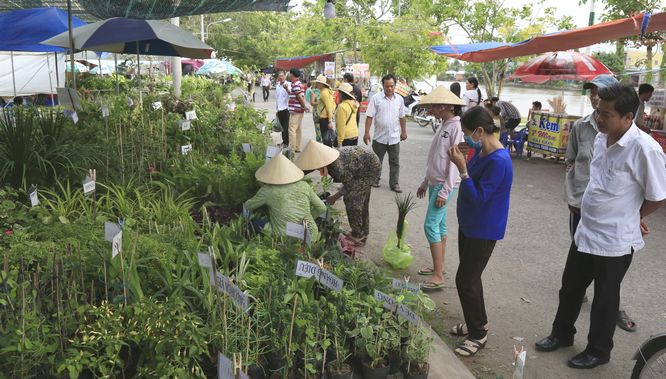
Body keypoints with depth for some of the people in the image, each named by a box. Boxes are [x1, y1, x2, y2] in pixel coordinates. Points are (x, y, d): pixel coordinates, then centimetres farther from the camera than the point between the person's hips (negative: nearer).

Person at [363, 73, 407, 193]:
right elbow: (369, 116, -8)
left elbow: (402, 117, 12)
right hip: (379, 137, -2)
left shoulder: (399, 99, 3)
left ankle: (394, 184, 16)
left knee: (395, 162, 7)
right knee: (377, 161, 13)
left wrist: (404, 131, 14)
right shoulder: (376, 98, -8)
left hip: (394, 138, 2)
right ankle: (375, 180, 29)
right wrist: (367, 133, -11)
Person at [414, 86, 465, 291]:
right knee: (439, 224, 14)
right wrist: (425, 183, 21)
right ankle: (439, 266, 24)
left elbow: (456, 162, -20)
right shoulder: (443, 126, 12)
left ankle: (438, 276, -6)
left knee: (431, 225, -11)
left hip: (444, 185, -9)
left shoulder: (457, 128, -16)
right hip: (434, 183, 9)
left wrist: (445, 191, -21)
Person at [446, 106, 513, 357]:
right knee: (470, 278, 19)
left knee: (466, 280, -2)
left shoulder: (498, 161, -26)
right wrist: (462, 163, 2)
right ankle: (475, 323, 37)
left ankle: (478, 334, 15)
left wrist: (462, 168, -30)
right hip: (469, 224, 10)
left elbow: (478, 197, -27)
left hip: (484, 230, -9)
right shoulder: (481, 151, 3)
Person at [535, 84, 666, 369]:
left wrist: (630, 218, 1)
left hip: (614, 241, -7)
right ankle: (562, 333, 41)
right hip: (585, 232, 7)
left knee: (605, 298, 11)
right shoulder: (601, 138, 0)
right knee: (570, 287, 20)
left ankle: (599, 351, 32)